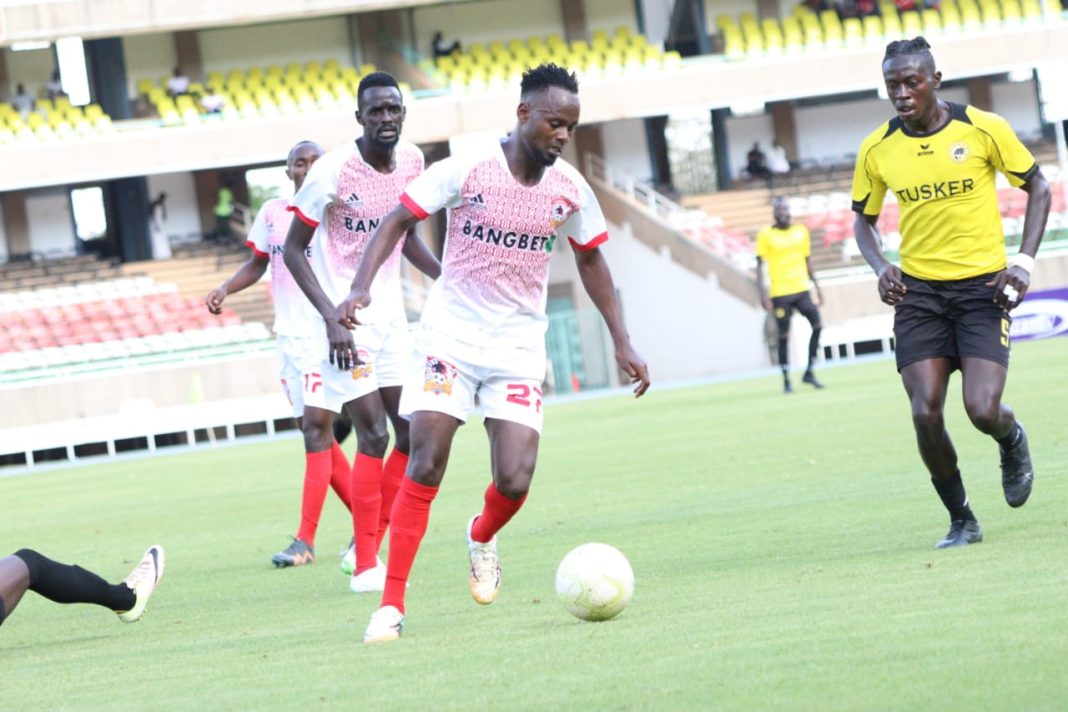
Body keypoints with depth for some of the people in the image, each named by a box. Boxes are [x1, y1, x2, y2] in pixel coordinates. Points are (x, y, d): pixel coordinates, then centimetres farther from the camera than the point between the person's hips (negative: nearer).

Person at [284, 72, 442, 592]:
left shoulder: (411, 162, 2)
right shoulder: (334, 171, -18)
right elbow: (294, 248, -12)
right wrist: (331, 319, -21)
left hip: (389, 315, 7)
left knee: (414, 430, 3)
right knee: (373, 433, -12)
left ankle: (369, 543, 17)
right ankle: (365, 567, -4)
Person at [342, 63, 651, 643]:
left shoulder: (569, 189, -1)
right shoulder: (467, 169, -12)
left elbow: (590, 260, 15)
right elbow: (397, 221, -8)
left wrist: (622, 343, 13)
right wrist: (361, 287, -24)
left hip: (519, 349, 3)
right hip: (449, 337, -2)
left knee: (514, 482, -10)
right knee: (424, 469, -12)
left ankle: (482, 538, 26)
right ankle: (392, 606, -7)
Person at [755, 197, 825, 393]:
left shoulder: (801, 231, 11)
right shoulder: (765, 235, -1)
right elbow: (760, 265, -2)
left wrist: (816, 285, 17)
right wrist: (762, 292, -10)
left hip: (801, 289, 3)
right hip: (780, 293, -3)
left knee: (817, 325, -11)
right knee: (784, 336, -1)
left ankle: (809, 372, 0)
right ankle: (786, 380, 9)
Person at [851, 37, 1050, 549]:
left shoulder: (983, 129, -8)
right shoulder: (877, 150, -1)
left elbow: (1037, 188, 4)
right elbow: (863, 218, 15)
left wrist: (1023, 262, -7)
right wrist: (880, 267, -5)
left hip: (983, 286, -2)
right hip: (918, 292, 2)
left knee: (983, 411, -15)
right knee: (926, 415, -11)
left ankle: (1012, 440, 24)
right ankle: (961, 520, 10)